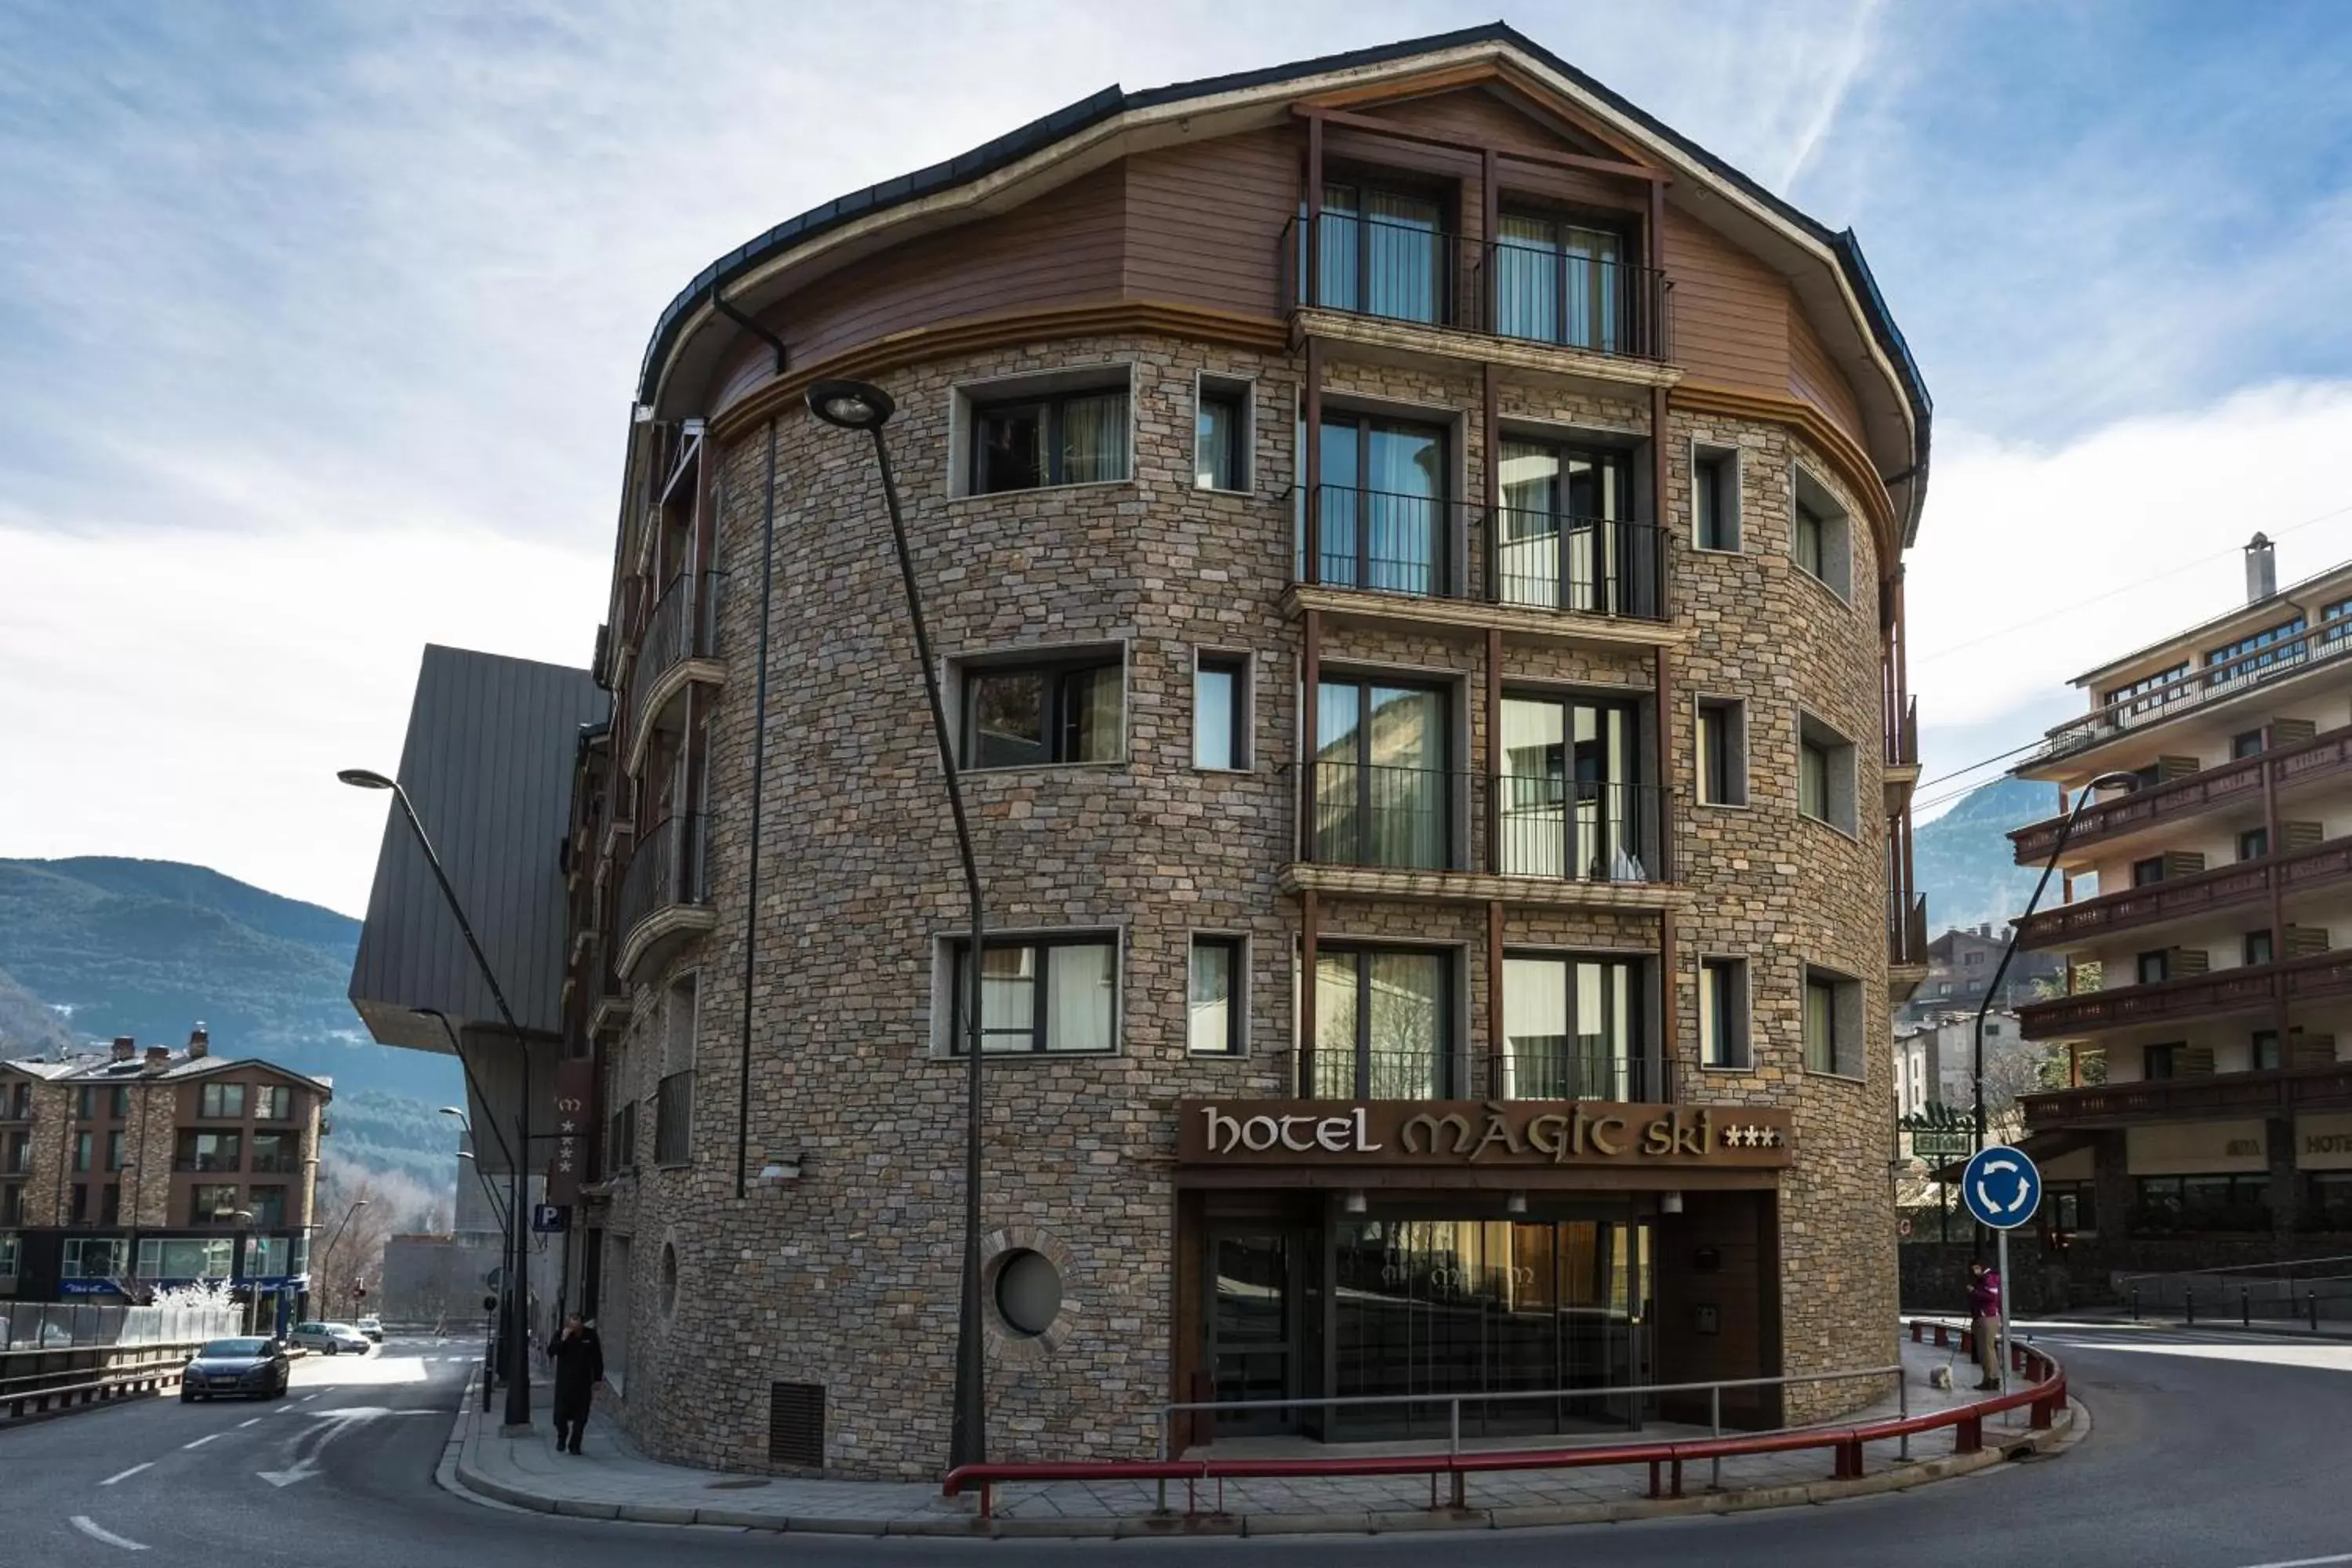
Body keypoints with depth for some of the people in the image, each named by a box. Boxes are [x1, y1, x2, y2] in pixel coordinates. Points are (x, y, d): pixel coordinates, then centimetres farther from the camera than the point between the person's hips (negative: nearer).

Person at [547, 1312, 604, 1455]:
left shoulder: (590, 1335, -2)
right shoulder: (561, 1335, -3)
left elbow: (597, 1358, 4)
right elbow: (551, 1352, -13)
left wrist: (597, 1379, 3)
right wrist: (562, 1340, -26)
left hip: (583, 1383, 0)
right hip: (564, 1382, 0)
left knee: (581, 1416, 1)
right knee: (561, 1413, 0)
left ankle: (575, 1444, 11)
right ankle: (561, 1439, 25)